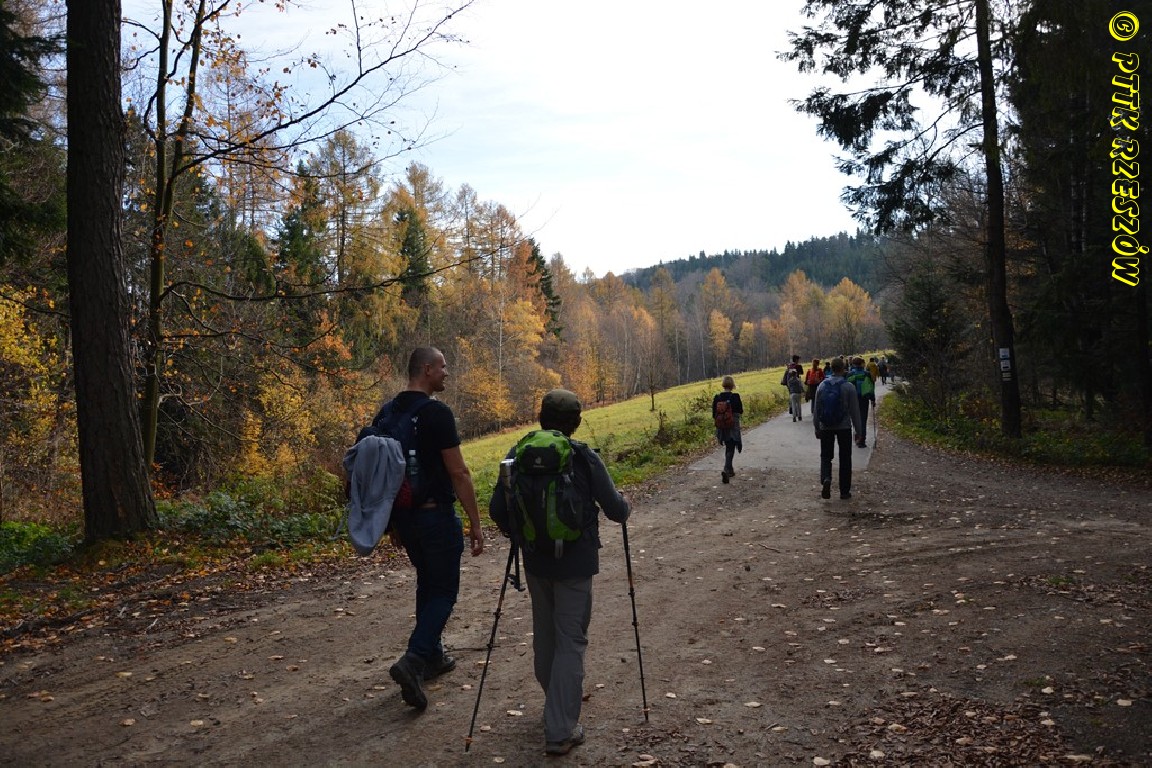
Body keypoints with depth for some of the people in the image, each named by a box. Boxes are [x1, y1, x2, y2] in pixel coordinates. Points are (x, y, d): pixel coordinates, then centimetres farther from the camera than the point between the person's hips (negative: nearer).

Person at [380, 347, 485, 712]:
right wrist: (475, 524, -12)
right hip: (435, 515, -8)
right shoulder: (437, 412, -17)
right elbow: (458, 472, -17)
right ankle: (413, 660, -14)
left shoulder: (385, 414, 7)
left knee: (427, 582, 21)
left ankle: (432, 655, 30)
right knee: (444, 590, 1)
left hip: (402, 514, 8)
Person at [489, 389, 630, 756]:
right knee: (570, 641, 3)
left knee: (544, 635, 20)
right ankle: (560, 730, 2)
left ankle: (558, 702, 39)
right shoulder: (585, 459, -12)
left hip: (535, 560, 4)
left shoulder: (518, 456, -3)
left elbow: (497, 510, 1)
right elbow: (616, 511, -6)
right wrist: (625, 503, 17)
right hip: (575, 562, -4)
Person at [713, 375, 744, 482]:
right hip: (733, 427, -4)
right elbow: (740, 410, -6)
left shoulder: (717, 397, -2)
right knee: (730, 450, -1)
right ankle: (726, 470, -20)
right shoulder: (735, 397, -13)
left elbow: (714, 414, 0)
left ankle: (730, 470, 31)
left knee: (728, 448, 21)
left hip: (722, 427, 4)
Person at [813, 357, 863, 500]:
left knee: (826, 456, 11)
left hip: (826, 428, 2)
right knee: (845, 459, 8)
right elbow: (855, 410, -5)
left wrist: (817, 427, 12)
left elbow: (816, 409, 3)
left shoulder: (822, 385, -1)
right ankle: (844, 491, 12)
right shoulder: (848, 386, -8)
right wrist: (858, 429, 4)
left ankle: (826, 479, -17)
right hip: (844, 427, -1)